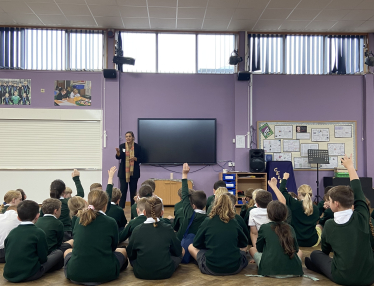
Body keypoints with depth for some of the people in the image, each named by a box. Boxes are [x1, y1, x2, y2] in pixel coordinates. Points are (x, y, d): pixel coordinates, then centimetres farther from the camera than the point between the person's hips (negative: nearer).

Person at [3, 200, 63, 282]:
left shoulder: (12, 232, 4)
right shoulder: (39, 233, -10)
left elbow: (6, 256, 12)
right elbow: (43, 258, -6)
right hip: (29, 275, -6)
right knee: (58, 252, 8)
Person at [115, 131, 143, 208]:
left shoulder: (137, 147, 1)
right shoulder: (122, 146, 3)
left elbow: (140, 159, 2)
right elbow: (118, 157, -6)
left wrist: (135, 158, -18)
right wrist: (118, 153, -27)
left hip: (134, 172, 0)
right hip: (123, 172, 0)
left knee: (133, 190, 5)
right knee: (123, 190, -2)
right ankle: (121, 207, 5)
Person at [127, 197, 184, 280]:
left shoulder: (137, 230, -7)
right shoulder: (168, 229, -8)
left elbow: (130, 254, 4)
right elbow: (178, 252, 4)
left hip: (141, 273, 3)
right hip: (165, 273, -2)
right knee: (182, 251, 19)